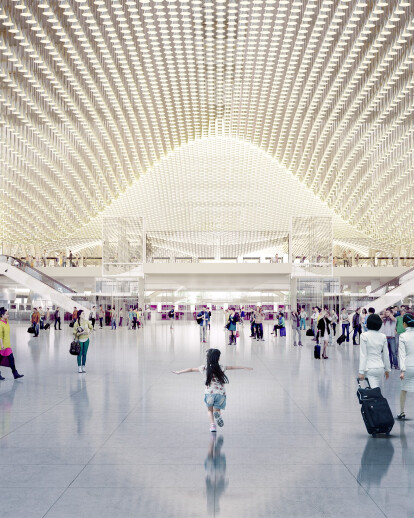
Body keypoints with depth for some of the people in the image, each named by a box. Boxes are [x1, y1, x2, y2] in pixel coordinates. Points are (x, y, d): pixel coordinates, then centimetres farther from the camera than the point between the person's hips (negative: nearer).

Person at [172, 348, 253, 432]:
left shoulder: (204, 368, 1)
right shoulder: (221, 368, -3)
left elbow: (191, 369, 9)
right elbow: (231, 367, 4)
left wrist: (179, 372, 21)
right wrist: (244, 368, 14)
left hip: (209, 393, 0)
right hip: (221, 393, 0)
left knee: (210, 410, 20)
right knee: (217, 409, 18)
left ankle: (212, 424, -1)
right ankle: (217, 414, -17)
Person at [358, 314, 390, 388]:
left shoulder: (364, 336, -11)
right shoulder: (382, 337, 2)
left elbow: (363, 355, -11)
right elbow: (386, 355, 8)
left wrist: (361, 372, -8)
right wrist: (387, 369, 19)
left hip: (370, 368, -5)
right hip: (380, 367, 5)